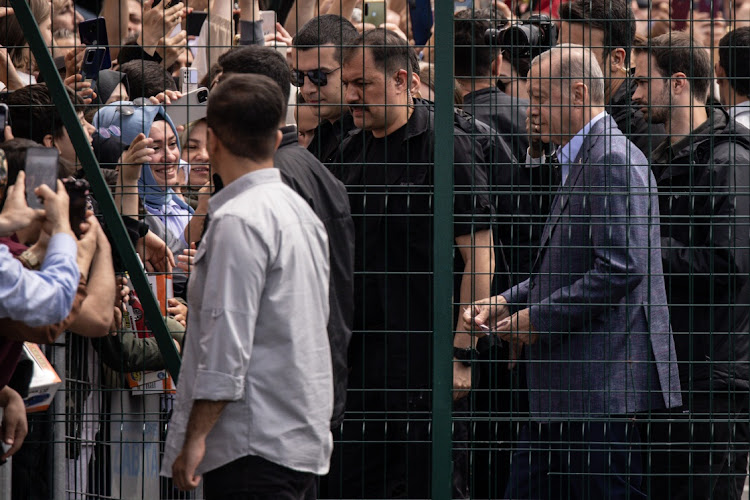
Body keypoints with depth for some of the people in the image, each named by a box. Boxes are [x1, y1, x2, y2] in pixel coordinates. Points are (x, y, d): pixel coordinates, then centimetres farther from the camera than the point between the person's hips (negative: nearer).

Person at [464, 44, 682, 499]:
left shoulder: (613, 160, -13)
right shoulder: (581, 162, 20)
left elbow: (620, 267, -22)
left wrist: (538, 318, -15)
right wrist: (506, 304, 11)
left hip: (604, 382, -11)